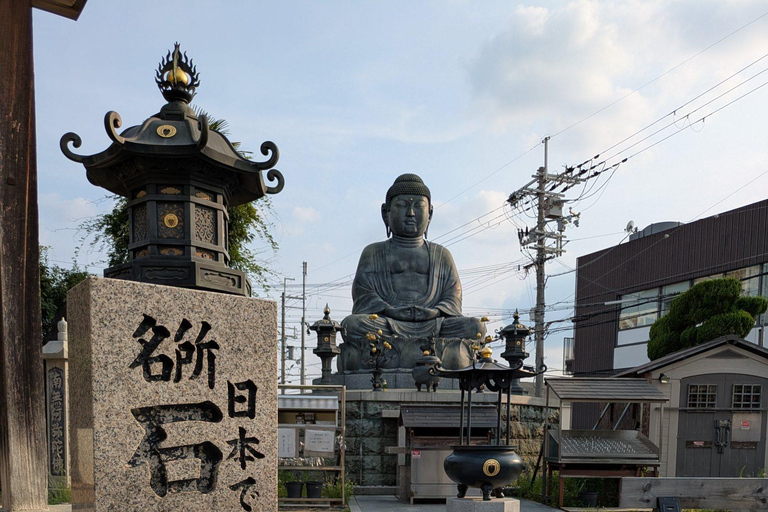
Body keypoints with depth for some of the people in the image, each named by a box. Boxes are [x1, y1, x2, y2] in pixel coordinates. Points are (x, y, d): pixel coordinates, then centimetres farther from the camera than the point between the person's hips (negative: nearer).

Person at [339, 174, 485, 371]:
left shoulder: (442, 256, 25)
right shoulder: (373, 253, 20)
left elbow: (452, 299, 13)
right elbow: (364, 297, 6)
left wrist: (435, 312, -10)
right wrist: (391, 311, -14)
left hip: (433, 322, 1)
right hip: (386, 323, -1)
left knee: (476, 327, -26)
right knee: (352, 325, -33)